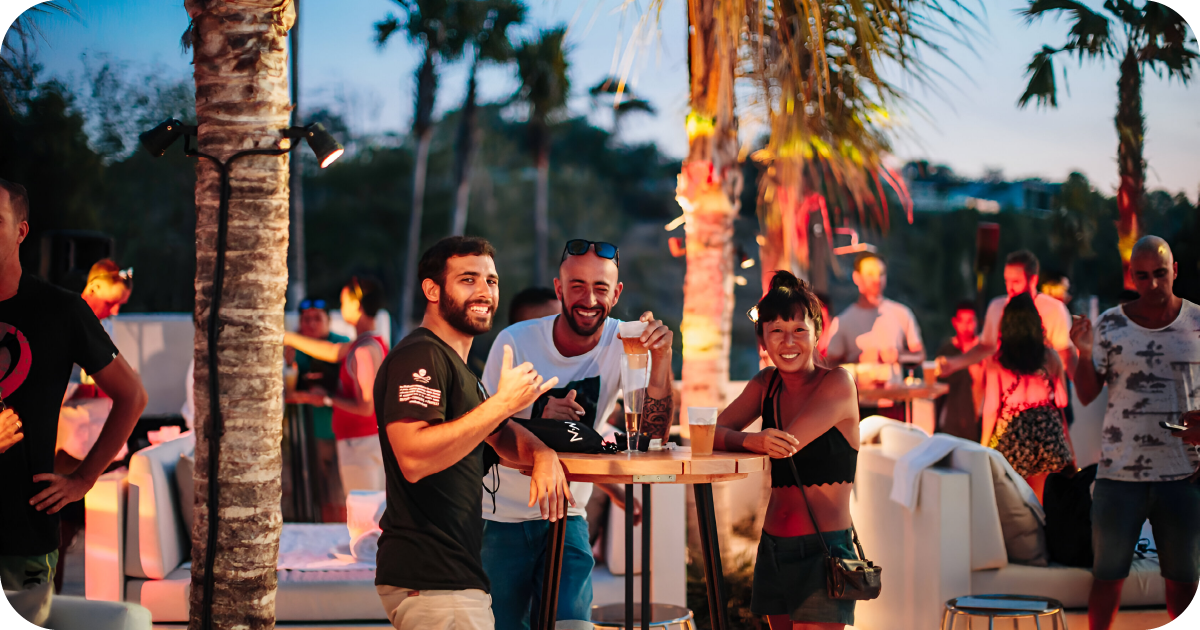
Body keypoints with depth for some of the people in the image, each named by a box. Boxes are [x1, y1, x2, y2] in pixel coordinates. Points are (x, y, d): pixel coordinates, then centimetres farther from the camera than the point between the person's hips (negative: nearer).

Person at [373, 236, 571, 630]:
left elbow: (502, 436, 27)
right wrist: (503, 402, -24)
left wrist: (543, 454, 2)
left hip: (457, 574, 11)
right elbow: (413, 458, -28)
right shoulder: (419, 357, -14)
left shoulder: (453, 362, 21)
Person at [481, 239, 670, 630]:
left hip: (568, 518, 2)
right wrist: (537, 418, -28)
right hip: (502, 517, -1)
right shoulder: (515, 342, -12)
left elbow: (652, 435, -17)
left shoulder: (624, 344, -7)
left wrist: (661, 359, -30)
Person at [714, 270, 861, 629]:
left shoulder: (837, 384, -8)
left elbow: (787, 444, -18)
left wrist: (737, 440, -6)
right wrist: (753, 441, -22)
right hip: (774, 548, 7)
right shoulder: (766, 385, 10)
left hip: (824, 550, -6)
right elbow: (711, 433, -1)